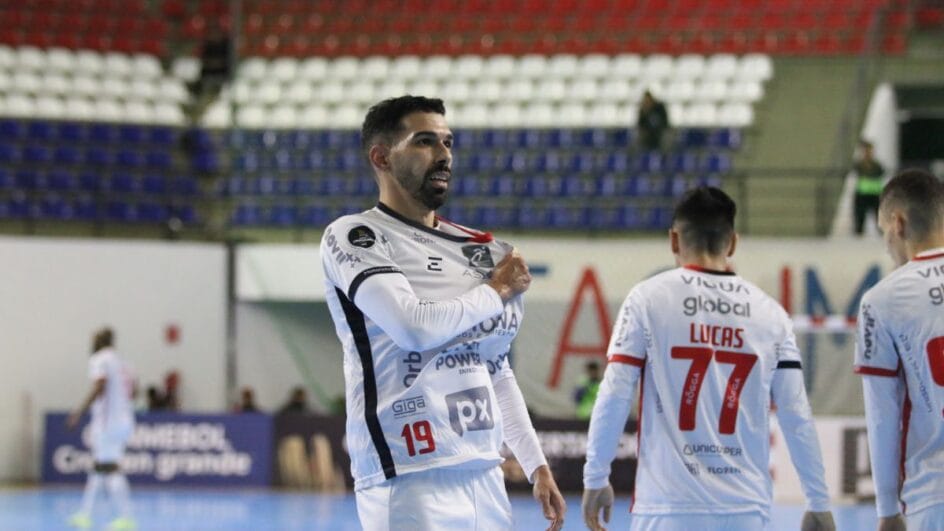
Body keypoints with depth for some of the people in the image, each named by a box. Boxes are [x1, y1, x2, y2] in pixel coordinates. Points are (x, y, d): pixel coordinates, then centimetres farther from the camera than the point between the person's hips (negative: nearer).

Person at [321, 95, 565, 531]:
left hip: (484, 475, 7)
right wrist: (497, 291, -4)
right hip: (409, 477, -7)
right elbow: (414, 327, -19)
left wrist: (537, 466, 19)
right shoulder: (352, 237, -4)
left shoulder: (476, 249, 18)